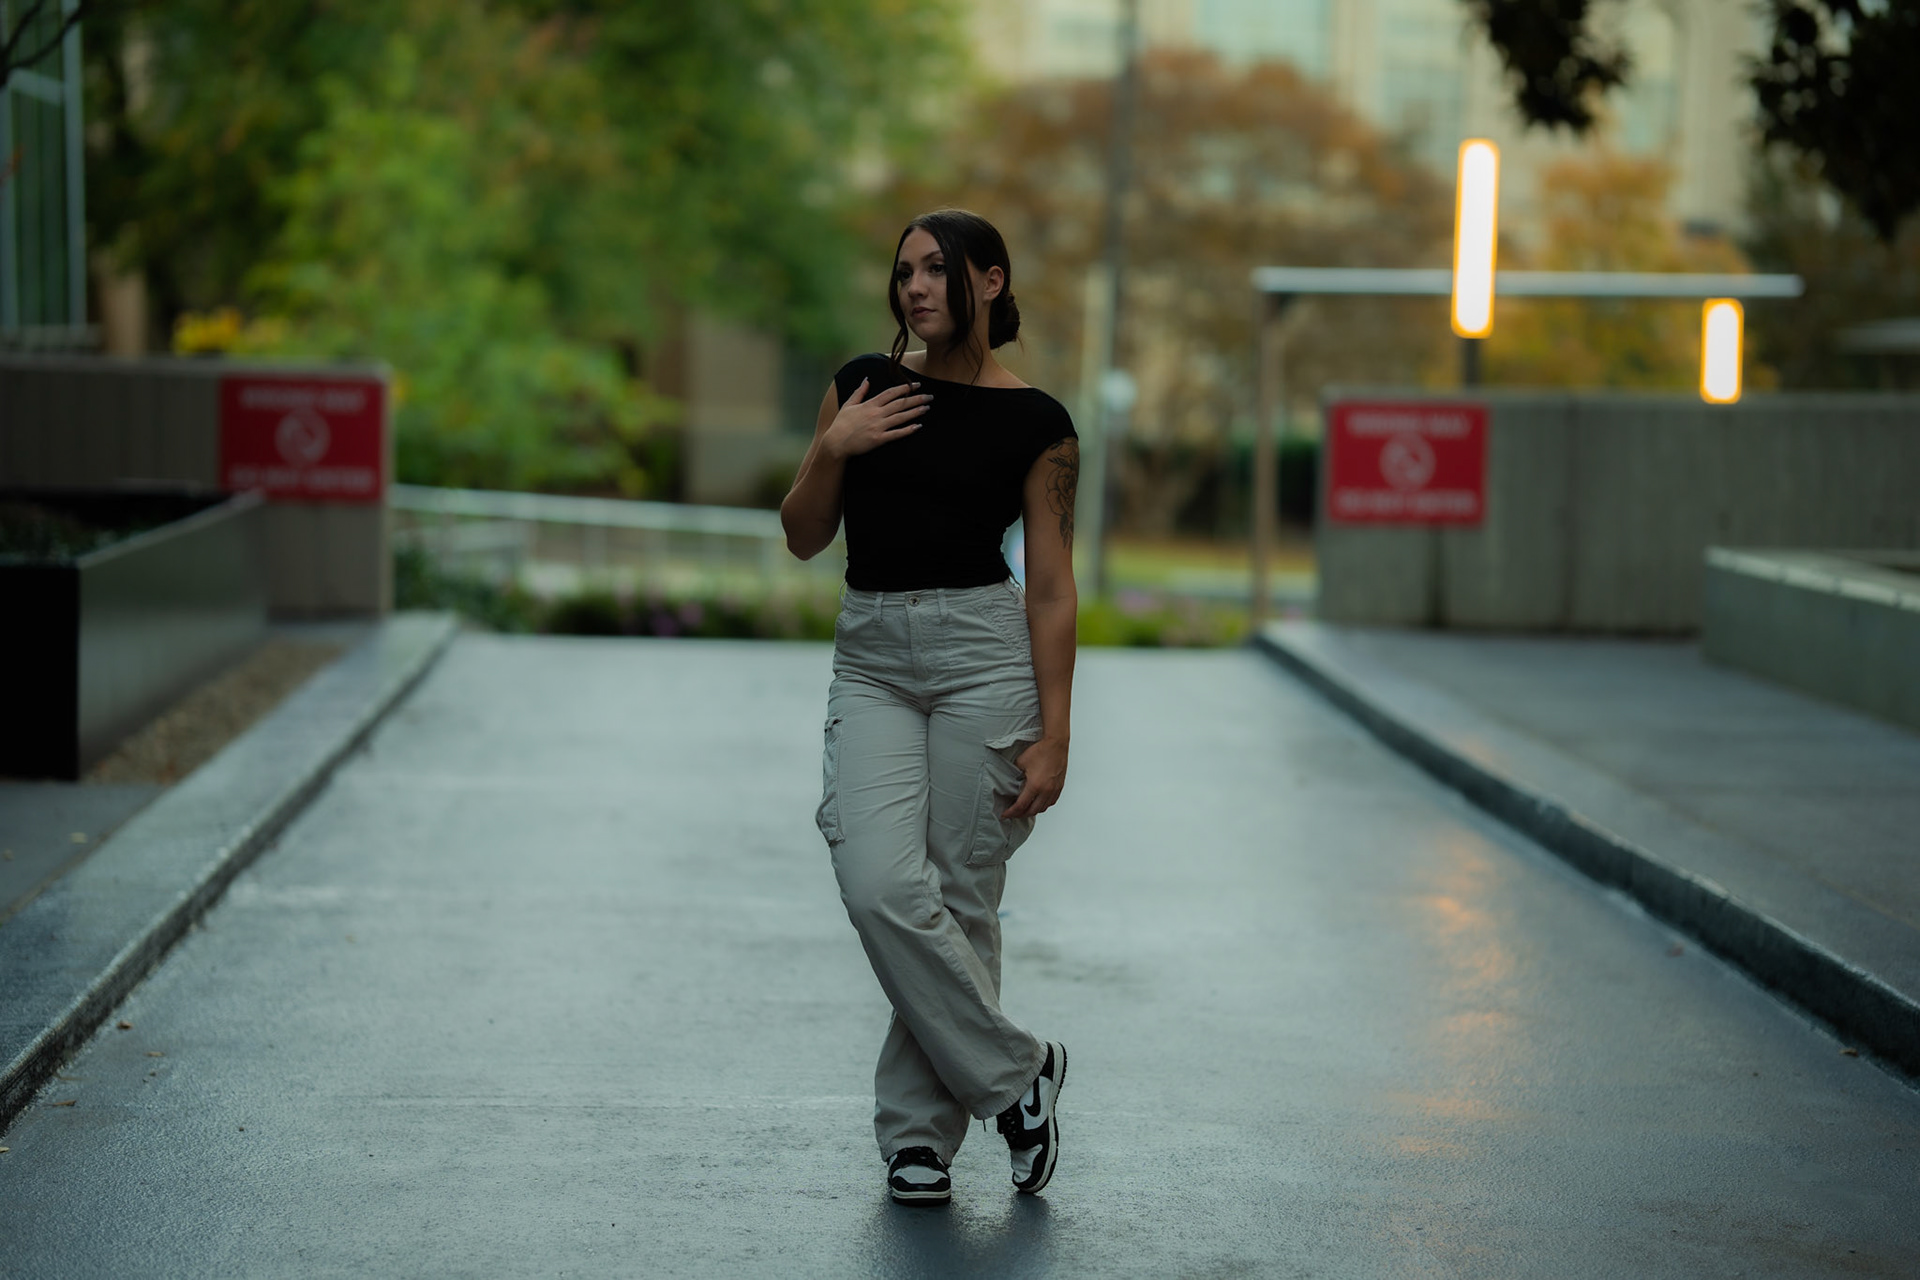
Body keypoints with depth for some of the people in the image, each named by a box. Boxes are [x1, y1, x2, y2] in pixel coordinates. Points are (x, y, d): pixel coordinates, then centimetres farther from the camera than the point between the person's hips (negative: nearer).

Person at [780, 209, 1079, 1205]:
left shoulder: (1035, 423, -1)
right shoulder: (862, 385, 9)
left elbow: (1051, 590, -1)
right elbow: (804, 537, 12)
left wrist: (1052, 735, -6)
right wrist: (833, 449, -6)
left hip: (982, 654, -3)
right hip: (870, 661, 3)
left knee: (959, 900, -1)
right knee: (880, 888, -14)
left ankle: (921, 1131, 14)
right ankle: (1011, 1075, 2)